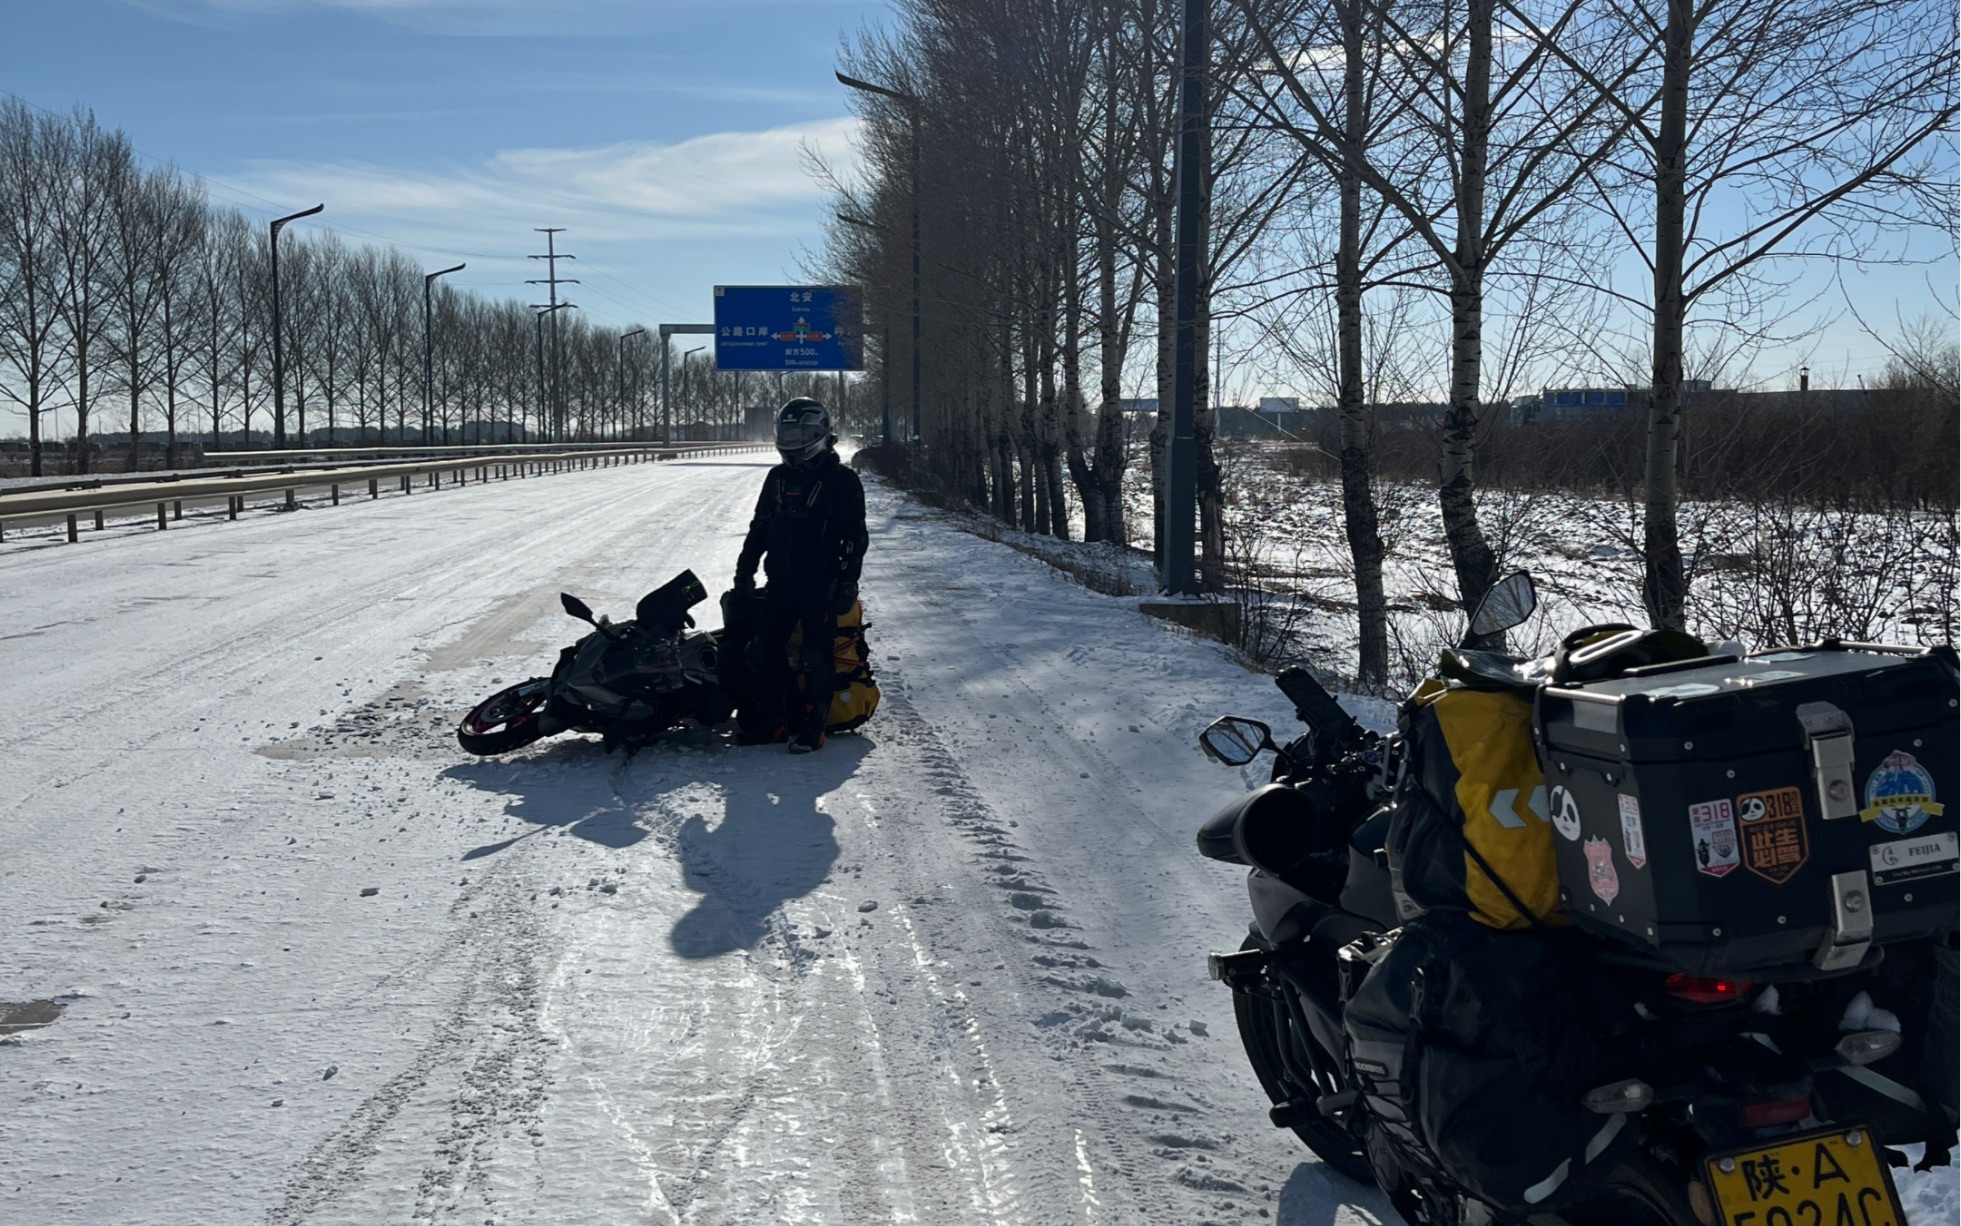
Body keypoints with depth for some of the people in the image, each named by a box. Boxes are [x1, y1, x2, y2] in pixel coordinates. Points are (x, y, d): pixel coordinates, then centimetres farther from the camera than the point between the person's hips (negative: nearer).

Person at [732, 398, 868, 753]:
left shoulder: (841, 480, -5)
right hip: (781, 581, 6)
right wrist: (745, 567, 16)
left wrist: (847, 582, -15)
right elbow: (759, 526, 20)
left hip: (821, 583, -6)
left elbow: (855, 536, -8)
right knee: (767, 646, 3)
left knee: (816, 653, -7)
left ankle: (813, 725, -1)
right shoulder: (778, 477, 11)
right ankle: (778, 714, 14)